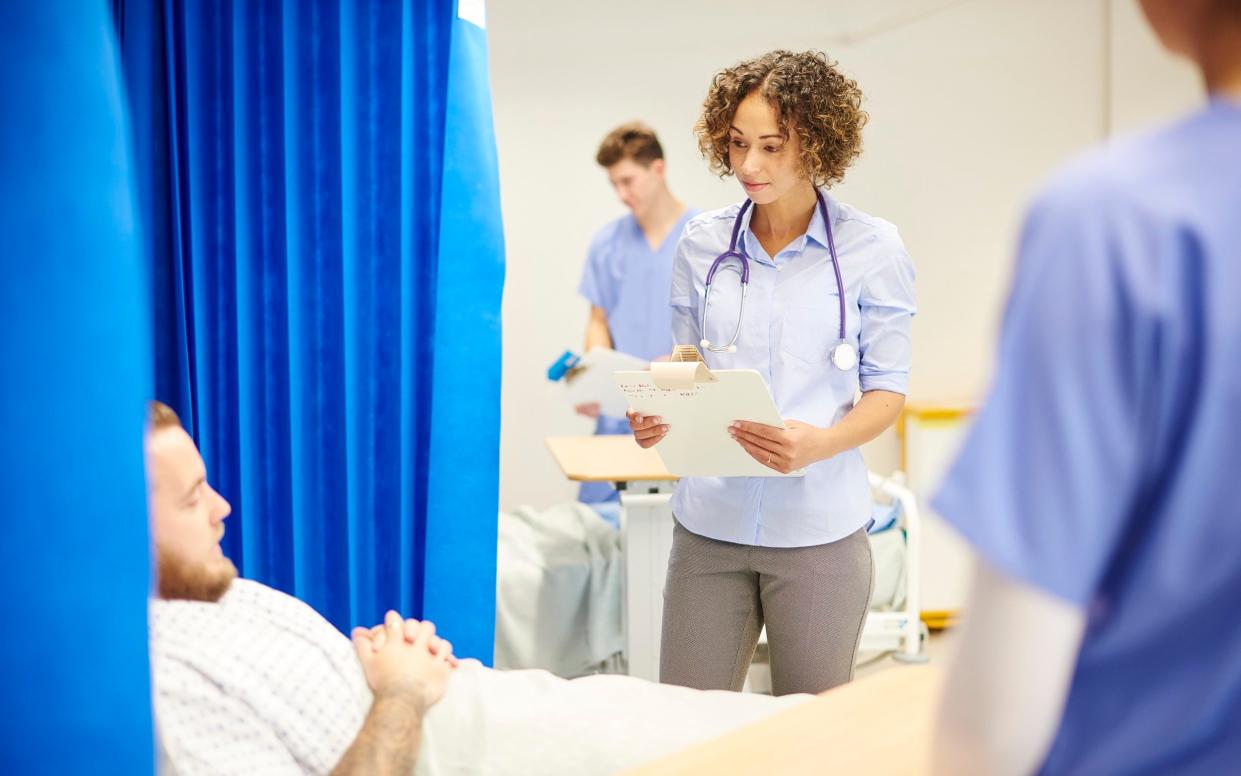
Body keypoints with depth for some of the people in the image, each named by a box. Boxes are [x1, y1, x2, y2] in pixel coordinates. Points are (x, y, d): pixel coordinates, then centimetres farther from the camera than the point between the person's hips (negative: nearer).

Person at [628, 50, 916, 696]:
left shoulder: (871, 248, -2)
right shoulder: (701, 244, 6)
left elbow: (887, 390, -1)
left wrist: (820, 444, -20)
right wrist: (655, 414, -8)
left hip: (818, 528, -2)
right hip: (709, 522, 2)